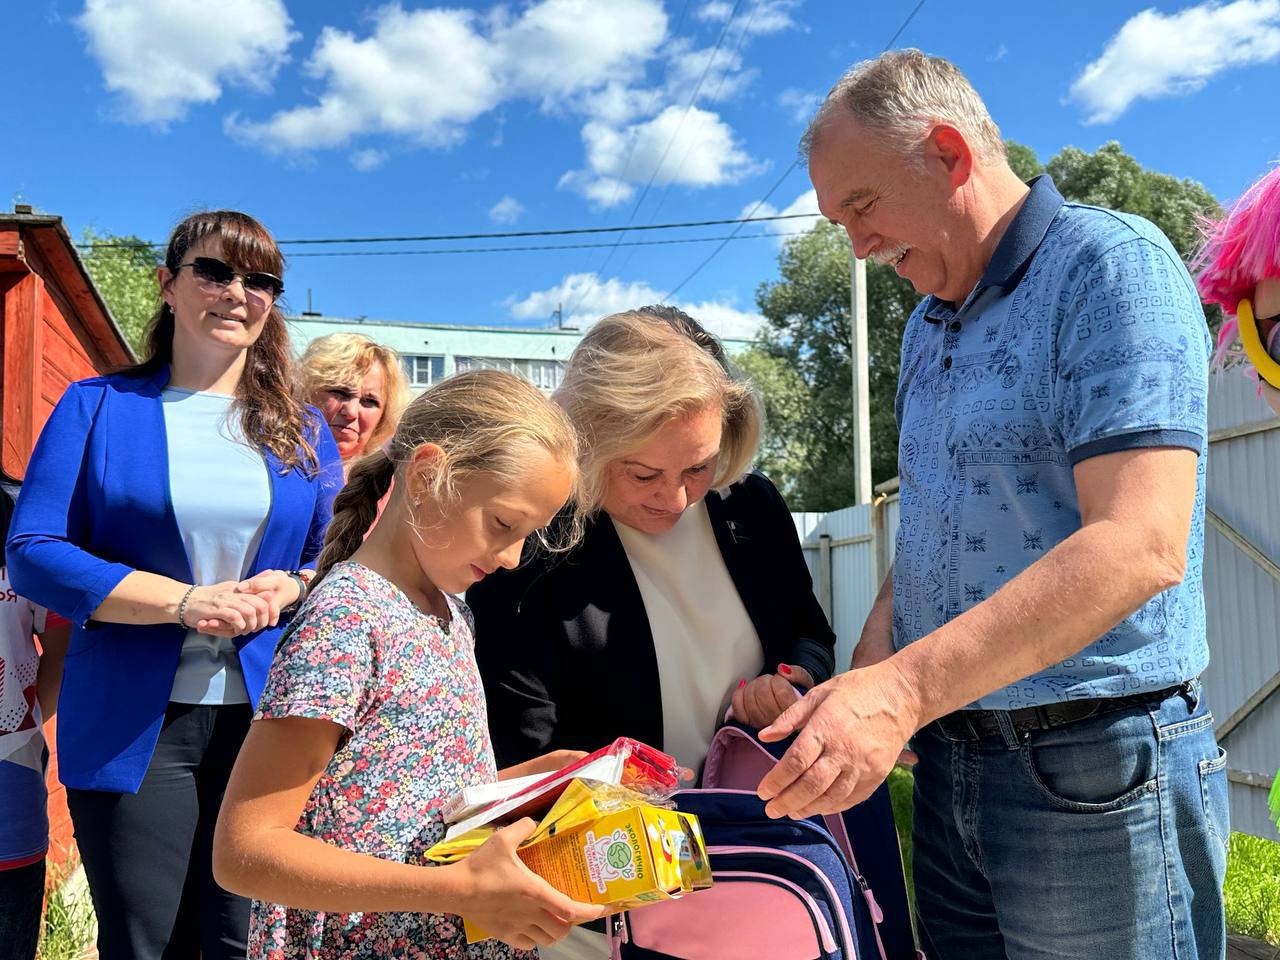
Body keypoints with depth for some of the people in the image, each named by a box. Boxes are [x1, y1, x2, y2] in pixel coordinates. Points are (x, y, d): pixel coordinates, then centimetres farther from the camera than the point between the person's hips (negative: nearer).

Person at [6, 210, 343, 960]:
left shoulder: (301, 427, 10)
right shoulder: (98, 406, 3)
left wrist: (284, 589, -12)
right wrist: (187, 602, -16)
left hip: (267, 719, 2)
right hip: (133, 723, -1)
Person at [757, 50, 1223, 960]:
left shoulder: (1112, 265, -13)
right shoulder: (928, 328, 13)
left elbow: (1139, 546, -25)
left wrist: (905, 688, -30)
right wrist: (861, 682, 0)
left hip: (1097, 770, -7)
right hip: (948, 757, 7)